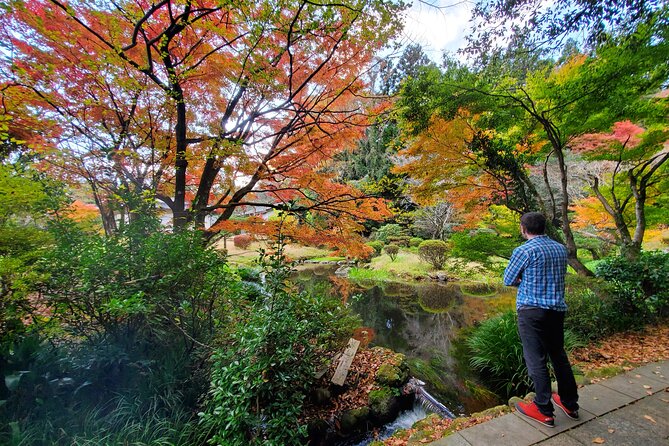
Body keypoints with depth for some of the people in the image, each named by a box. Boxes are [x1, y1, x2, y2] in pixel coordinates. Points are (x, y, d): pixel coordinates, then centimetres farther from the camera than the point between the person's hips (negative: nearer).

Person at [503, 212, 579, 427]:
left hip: (532, 310, -7)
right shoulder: (561, 249, 7)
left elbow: (508, 281, -7)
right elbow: (556, 277, 18)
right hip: (557, 309, 7)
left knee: (536, 359, 3)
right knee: (559, 355, 20)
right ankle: (570, 404, 34)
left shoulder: (524, 250, -14)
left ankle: (544, 411, 13)